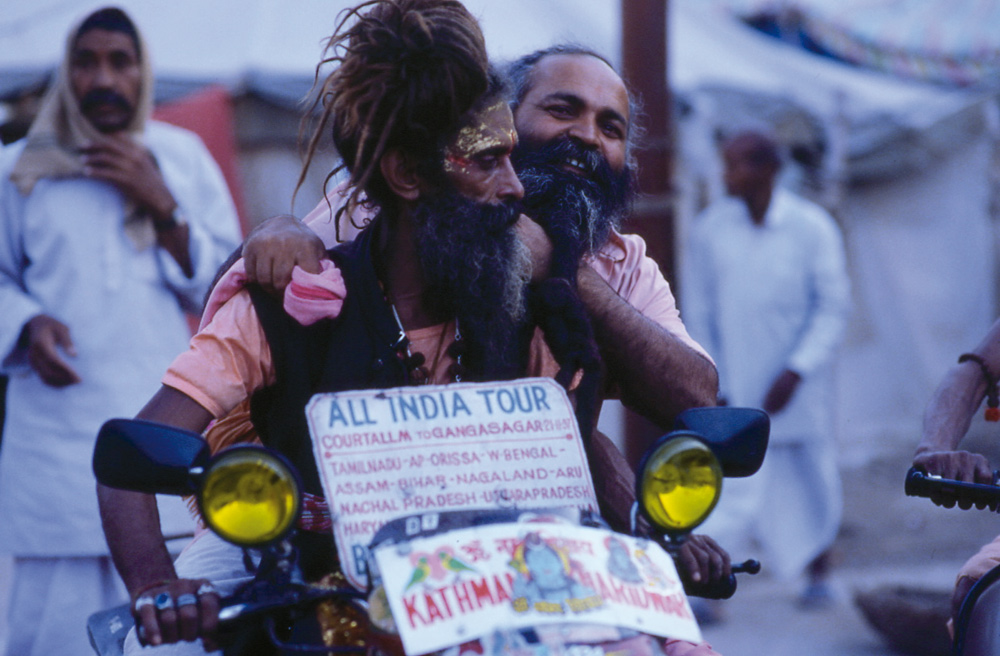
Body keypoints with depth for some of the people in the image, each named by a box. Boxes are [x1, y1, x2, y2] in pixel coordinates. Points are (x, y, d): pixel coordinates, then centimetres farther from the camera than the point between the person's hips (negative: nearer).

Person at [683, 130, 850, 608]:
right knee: (734, 480, -12)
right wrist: (713, 385, -2)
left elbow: (833, 307, -6)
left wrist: (795, 373, -15)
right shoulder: (710, 229, -4)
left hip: (797, 383, 0)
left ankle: (817, 572, 32)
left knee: (809, 475, 12)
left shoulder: (812, 227, -7)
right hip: (735, 383, 0)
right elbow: (698, 313, 2)